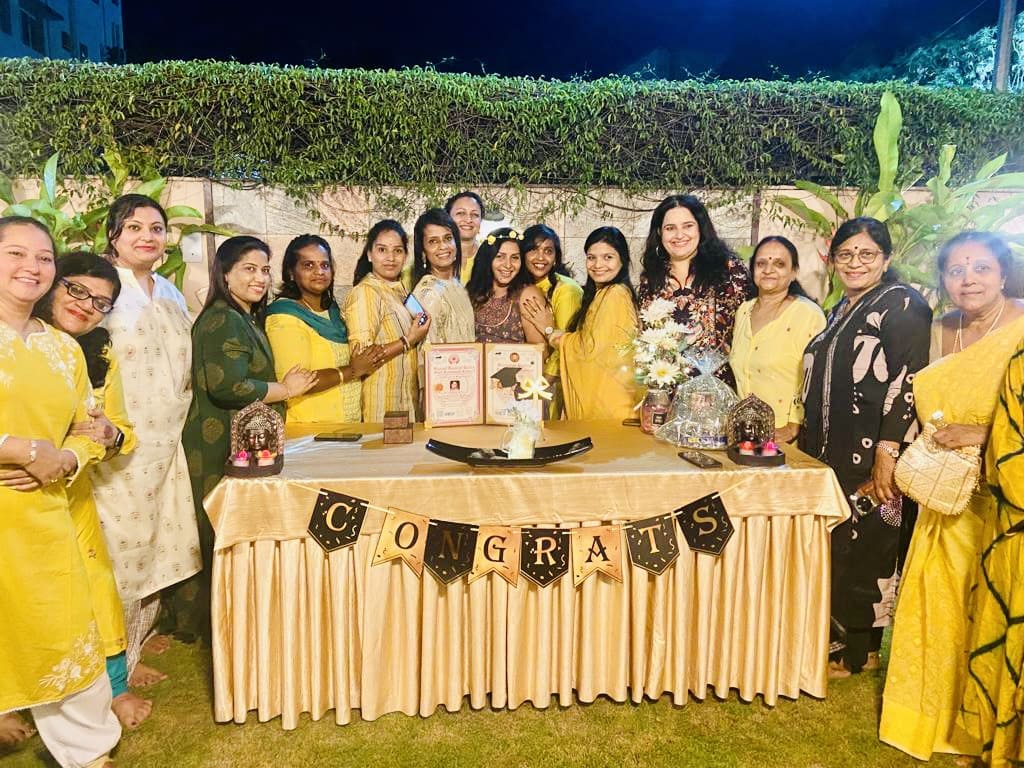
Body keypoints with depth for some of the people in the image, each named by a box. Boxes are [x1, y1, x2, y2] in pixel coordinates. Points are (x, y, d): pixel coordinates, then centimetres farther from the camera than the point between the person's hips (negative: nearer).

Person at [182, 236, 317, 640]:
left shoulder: (247, 319, 18)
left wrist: (280, 387, 11)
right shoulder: (223, 320, -14)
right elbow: (227, 385, -25)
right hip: (224, 450, -10)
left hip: (245, 446, 10)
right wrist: (285, 390, -13)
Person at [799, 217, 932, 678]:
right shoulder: (841, 310, 15)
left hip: (872, 459, -8)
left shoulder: (902, 304, -9)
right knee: (830, 548, 14)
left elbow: (908, 381, -17)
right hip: (830, 453, 8)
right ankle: (836, 635, 30)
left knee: (860, 549, 2)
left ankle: (858, 652, 19)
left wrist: (887, 455, -22)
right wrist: (801, 430, 18)